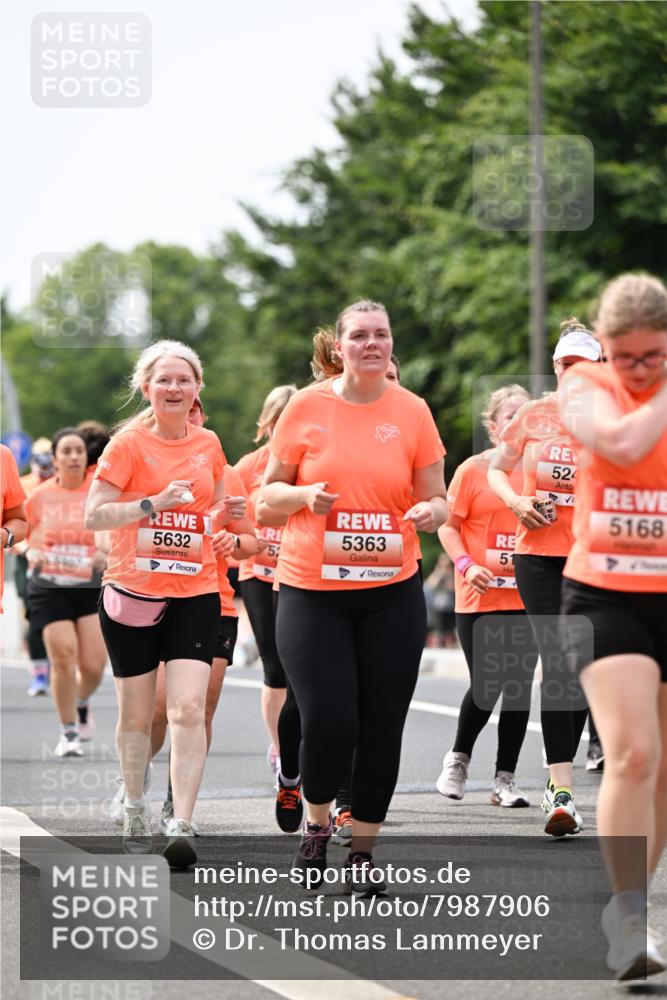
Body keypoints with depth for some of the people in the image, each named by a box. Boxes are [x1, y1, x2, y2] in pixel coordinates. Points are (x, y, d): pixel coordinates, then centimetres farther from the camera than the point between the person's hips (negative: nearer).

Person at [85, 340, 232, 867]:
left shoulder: (208, 444, 7)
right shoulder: (128, 443, -5)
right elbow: (94, 514, -11)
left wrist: (224, 532, 6)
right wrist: (153, 504, -22)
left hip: (196, 592, 2)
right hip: (133, 591, -2)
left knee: (188, 709, -13)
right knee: (136, 713, 9)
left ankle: (182, 826, -16)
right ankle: (135, 809, 31)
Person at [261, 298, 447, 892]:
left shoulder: (412, 411, 2)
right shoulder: (307, 407, 0)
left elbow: (435, 498, 8)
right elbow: (271, 492, 7)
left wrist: (432, 511, -15)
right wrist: (305, 495, -14)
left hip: (392, 593, 2)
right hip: (313, 591, -1)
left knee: (382, 726, 2)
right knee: (328, 721, -11)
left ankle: (363, 851, 16)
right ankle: (317, 823, 19)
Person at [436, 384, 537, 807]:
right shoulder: (473, 470, -2)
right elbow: (448, 526, -1)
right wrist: (466, 565, -16)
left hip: (527, 598, 3)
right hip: (481, 597, -3)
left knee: (519, 686, 2)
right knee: (486, 686, -6)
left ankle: (506, 779, 12)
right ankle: (459, 757, 22)